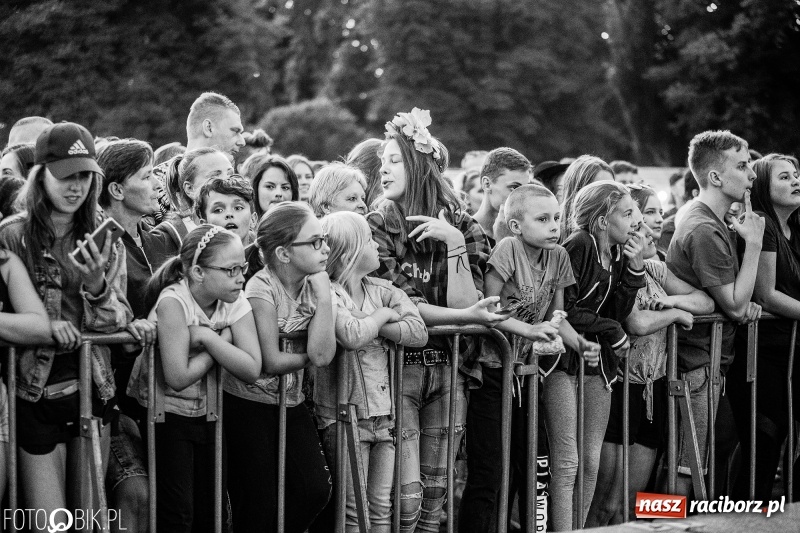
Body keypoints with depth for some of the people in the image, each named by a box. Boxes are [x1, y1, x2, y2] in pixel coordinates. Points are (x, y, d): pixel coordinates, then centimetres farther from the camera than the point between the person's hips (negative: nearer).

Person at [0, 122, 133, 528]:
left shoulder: (104, 239, 6)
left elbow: (118, 322, 2)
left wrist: (96, 284, -17)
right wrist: (44, 326, -19)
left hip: (93, 390, 3)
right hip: (35, 393, -3)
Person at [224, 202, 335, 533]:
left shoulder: (315, 285, -1)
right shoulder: (262, 288, -17)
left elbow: (322, 354, -16)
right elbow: (271, 362, -21)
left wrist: (323, 294, -17)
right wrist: (311, 356, -7)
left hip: (291, 403, 5)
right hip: (248, 404, -5)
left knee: (315, 490, -6)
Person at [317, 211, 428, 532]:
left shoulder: (383, 290, 6)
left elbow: (419, 333, -6)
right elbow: (351, 336, -30)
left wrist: (370, 324, -15)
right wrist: (385, 314, -11)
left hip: (386, 416, 5)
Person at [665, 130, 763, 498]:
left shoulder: (711, 223, 14)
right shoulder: (705, 231, -20)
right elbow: (734, 306, -18)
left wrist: (744, 304, 0)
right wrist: (753, 243, -15)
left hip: (709, 360, 11)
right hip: (698, 362, -11)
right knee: (685, 468, -6)